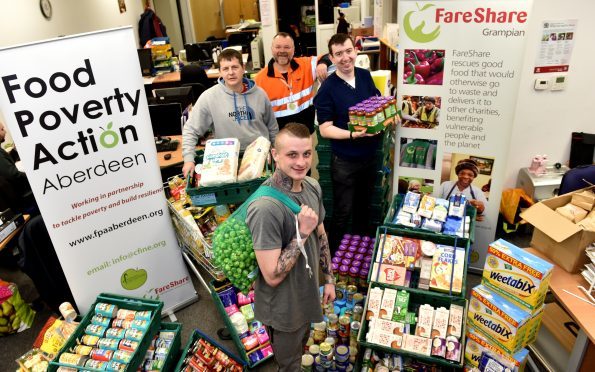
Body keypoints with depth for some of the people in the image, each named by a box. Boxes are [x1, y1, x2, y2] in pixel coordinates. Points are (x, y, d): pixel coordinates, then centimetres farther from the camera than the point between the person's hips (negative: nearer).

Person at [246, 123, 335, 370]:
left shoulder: (313, 186, -8)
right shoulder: (265, 208, -33)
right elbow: (272, 276, -30)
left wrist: (329, 279, 9)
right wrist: (303, 232, -31)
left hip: (307, 294, 7)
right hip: (283, 308, -7)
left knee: (299, 351, 32)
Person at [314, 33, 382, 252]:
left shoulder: (365, 76, 0)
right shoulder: (327, 89, -16)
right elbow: (325, 129, -16)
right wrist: (352, 134, -30)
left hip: (370, 155, 6)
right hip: (345, 161, -6)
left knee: (364, 205, 23)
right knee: (342, 213, 7)